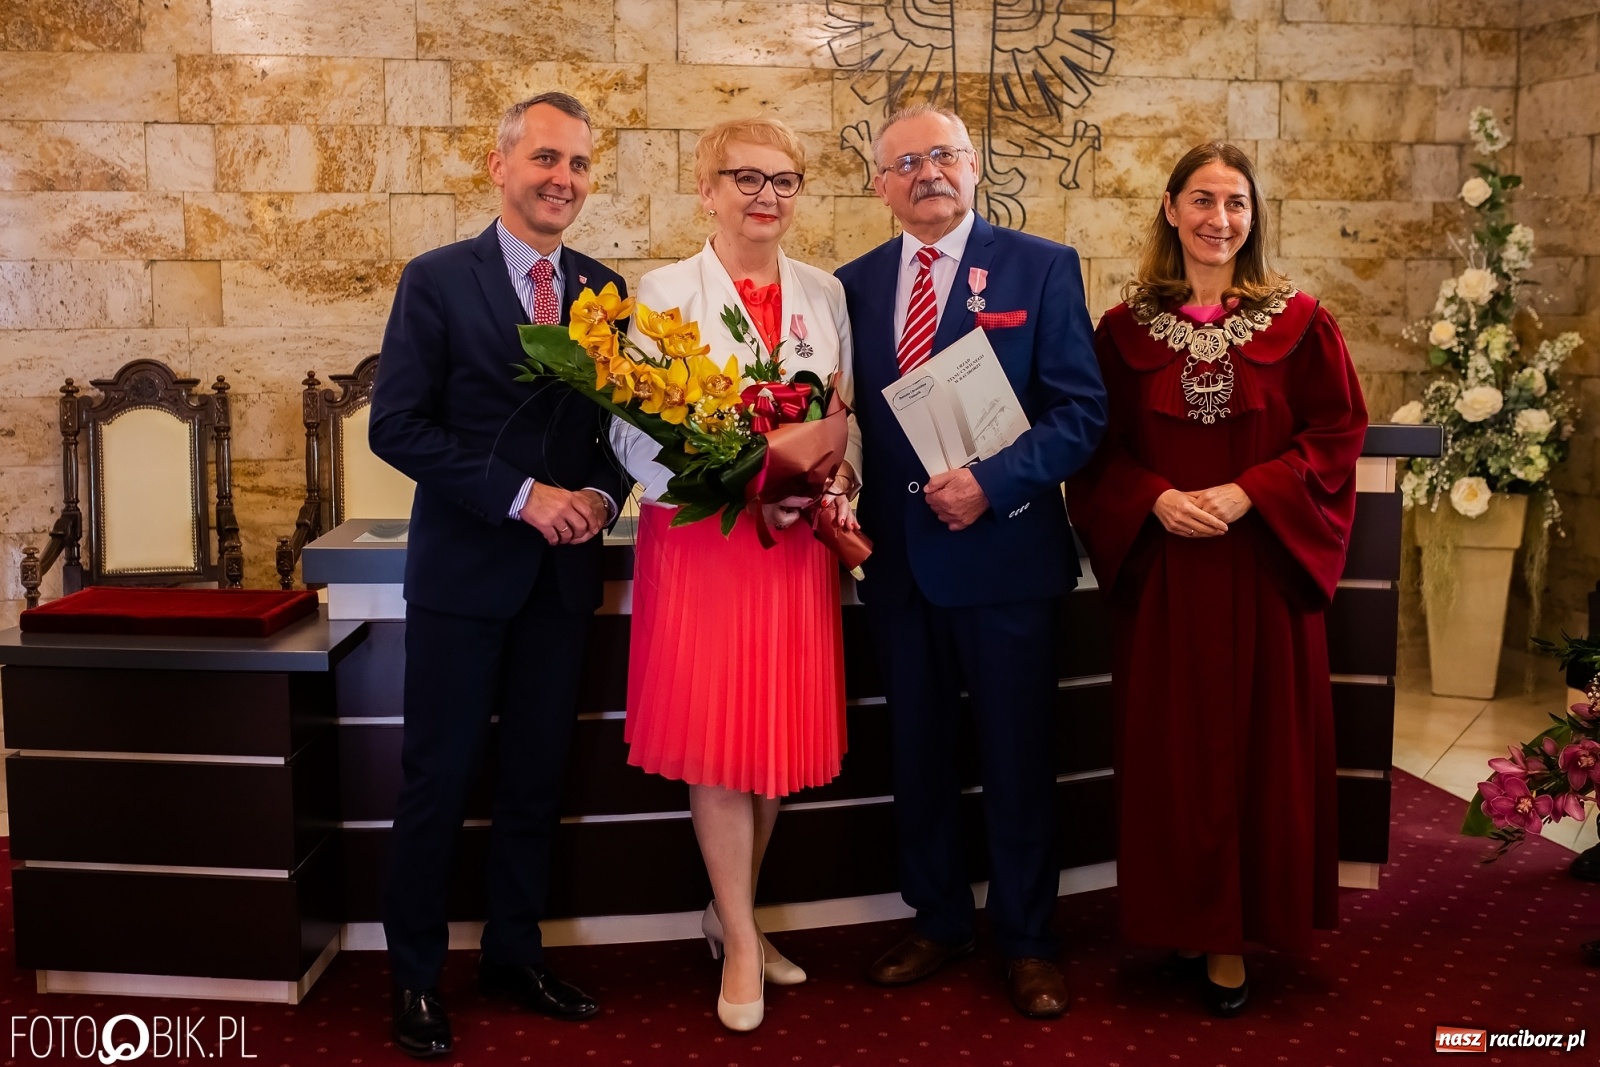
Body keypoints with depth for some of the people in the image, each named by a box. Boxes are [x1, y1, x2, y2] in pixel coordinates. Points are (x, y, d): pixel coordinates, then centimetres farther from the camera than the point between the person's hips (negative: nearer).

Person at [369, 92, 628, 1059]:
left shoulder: (605, 290, 7)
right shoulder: (438, 280, -5)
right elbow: (398, 425, -11)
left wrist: (602, 493, -9)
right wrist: (521, 496, -17)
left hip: (564, 573, 4)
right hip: (464, 569, -4)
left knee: (538, 773, 13)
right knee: (441, 775, 3)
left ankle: (515, 952, 29)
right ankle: (416, 974, 19)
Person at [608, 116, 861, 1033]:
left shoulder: (825, 294, 10)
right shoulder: (665, 293, -2)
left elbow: (850, 413, 12)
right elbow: (633, 431, -8)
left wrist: (839, 487, -7)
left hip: (802, 543, 4)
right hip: (702, 539, -4)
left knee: (783, 736, 9)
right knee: (718, 740, 0)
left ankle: (732, 912, 29)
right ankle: (741, 941, 15)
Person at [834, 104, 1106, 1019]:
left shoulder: (1042, 267, -4)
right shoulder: (856, 283, 8)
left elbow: (1082, 410, -9)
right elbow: (848, 417, 10)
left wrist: (991, 481, -21)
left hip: (1005, 551, -3)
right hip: (899, 556, 4)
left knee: (1018, 756, 8)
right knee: (919, 753, 15)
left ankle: (1027, 940, 26)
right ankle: (940, 921, 33)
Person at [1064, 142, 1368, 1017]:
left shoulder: (1298, 323, 0)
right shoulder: (1124, 329, 3)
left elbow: (1335, 434, -1)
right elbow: (1099, 451, 4)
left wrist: (1246, 493, -15)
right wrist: (1157, 499, -14)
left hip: (1262, 569, 0)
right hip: (1159, 569, 1)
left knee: (1253, 742, 5)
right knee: (1169, 744, 6)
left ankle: (1235, 930, 18)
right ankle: (1182, 914, 23)